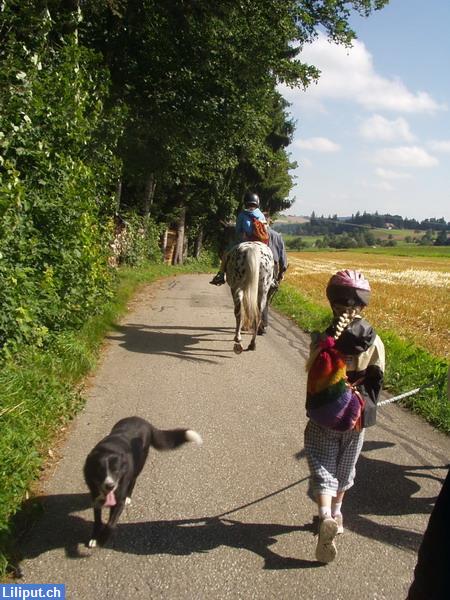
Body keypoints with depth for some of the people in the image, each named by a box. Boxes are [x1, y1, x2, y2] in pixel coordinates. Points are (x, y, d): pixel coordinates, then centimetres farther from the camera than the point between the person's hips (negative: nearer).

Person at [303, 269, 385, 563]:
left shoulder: (324, 340, -16)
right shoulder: (374, 342, -9)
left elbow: (314, 377, -12)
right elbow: (376, 380, -3)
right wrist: (365, 408, 9)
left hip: (323, 418, -3)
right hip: (355, 417, 3)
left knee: (322, 467, 7)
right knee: (345, 468, 22)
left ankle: (325, 517, -13)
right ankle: (336, 513, 39)